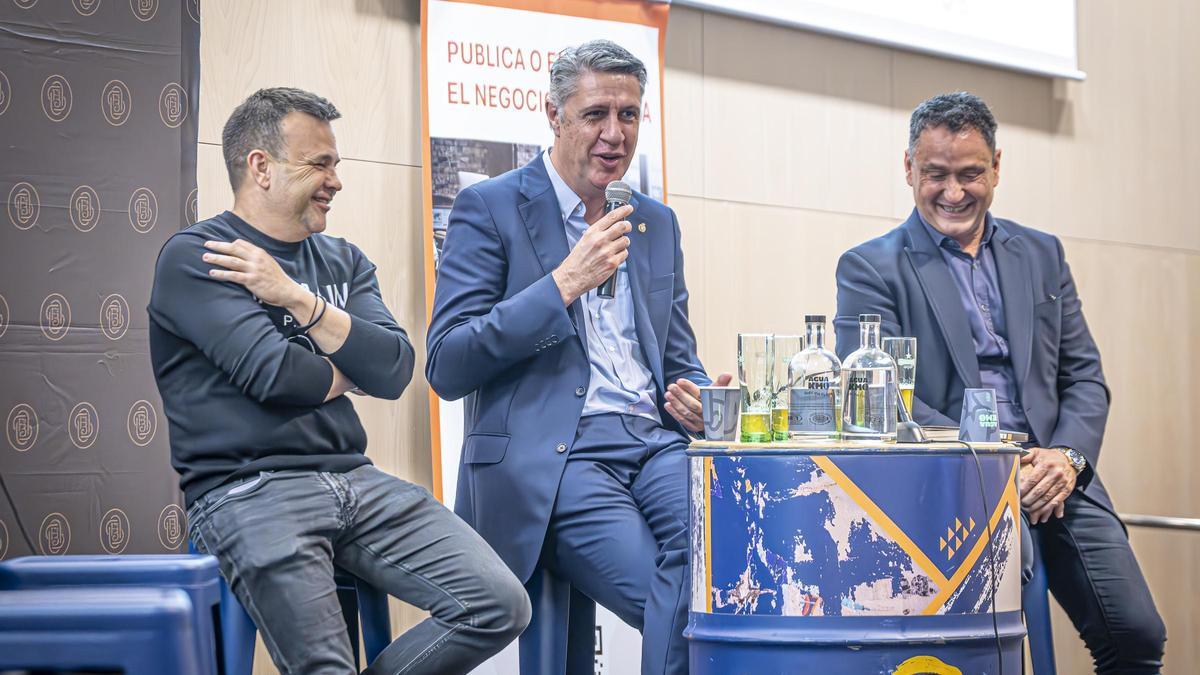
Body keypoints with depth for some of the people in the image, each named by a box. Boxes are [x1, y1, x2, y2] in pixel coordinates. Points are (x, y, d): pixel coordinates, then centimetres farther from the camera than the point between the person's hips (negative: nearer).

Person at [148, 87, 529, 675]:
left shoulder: (342, 262, 18)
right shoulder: (192, 257, -2)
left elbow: (393, 372, 3)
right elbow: (273, 373, -14)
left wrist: (299, 299, -8)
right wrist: (346, 375, 6)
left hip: (353, 479, 6)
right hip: (248, 490, -6)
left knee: (500, 607, -10)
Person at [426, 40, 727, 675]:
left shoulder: (656, 223, 21)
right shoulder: (490, 208, 2)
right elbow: (446, 367, -5)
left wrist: (698, 397, 1)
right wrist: (564, 283, -12)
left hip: (652, 443, 5)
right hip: (551, 457, -5)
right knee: (683, 601, -29)